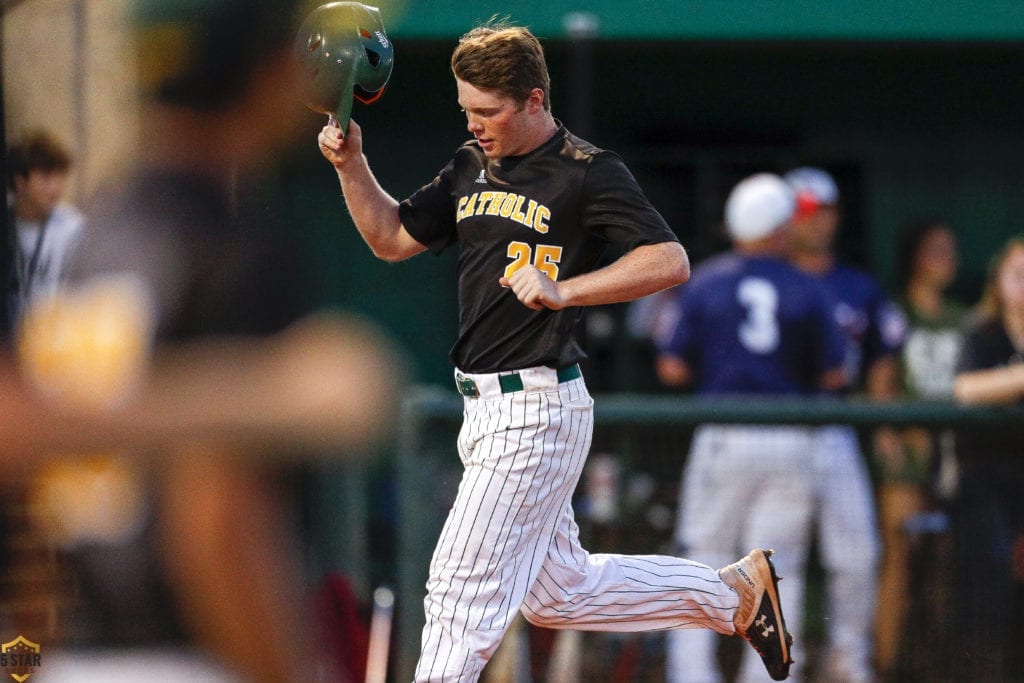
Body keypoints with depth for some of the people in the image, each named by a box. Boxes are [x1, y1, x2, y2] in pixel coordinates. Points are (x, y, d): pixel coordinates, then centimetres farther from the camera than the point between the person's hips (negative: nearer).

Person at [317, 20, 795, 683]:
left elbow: (670, 261, -20)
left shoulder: (588, 173, -11)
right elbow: (393, 238, 19)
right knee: (558, 593, 17)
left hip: (536, 410, -9)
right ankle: (733, 591, 30)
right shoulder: (473, 167, 13)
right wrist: (352, 166, 3)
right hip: (487, 406, 9)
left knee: (463, 591, -9)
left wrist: (562, 291, -27)